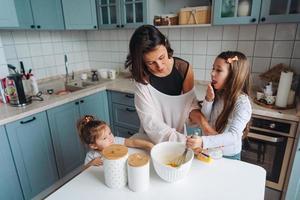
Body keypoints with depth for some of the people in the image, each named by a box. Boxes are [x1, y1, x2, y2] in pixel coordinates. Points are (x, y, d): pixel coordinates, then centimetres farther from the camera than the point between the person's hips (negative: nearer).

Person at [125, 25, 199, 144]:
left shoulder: (184, 68, -12)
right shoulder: (142, 77, -19)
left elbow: (190, 104, -6)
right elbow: (150, 122, -23)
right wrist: (183, 140, -30)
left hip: (179, 135, 1)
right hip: (152, 139, -1)